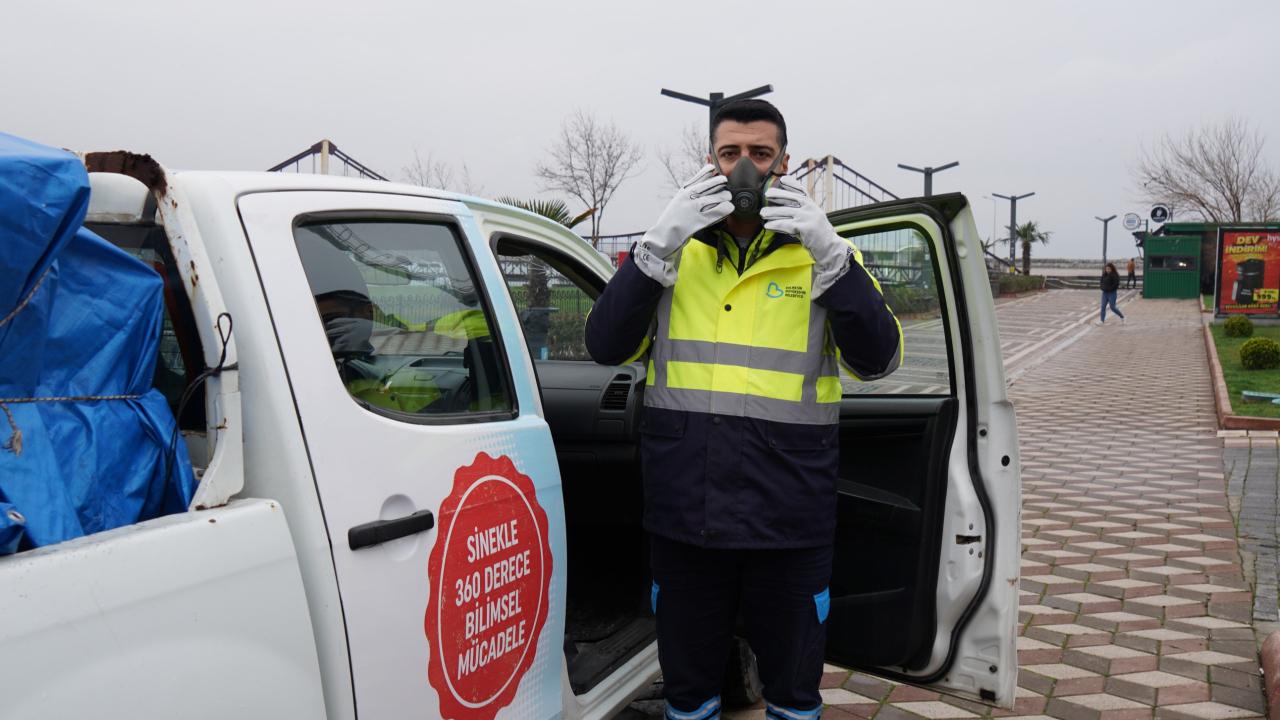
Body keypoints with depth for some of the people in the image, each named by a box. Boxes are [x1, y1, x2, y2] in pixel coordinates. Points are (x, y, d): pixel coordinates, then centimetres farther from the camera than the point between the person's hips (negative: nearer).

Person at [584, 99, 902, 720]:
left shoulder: (823, 253, 4)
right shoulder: (674, 250, 6)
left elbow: (876, 360, -9)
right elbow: (606, 346, -6)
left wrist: (829, 253, -19)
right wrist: (661, 242, -17)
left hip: (789, 520, 0)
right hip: (683, 514, 1)